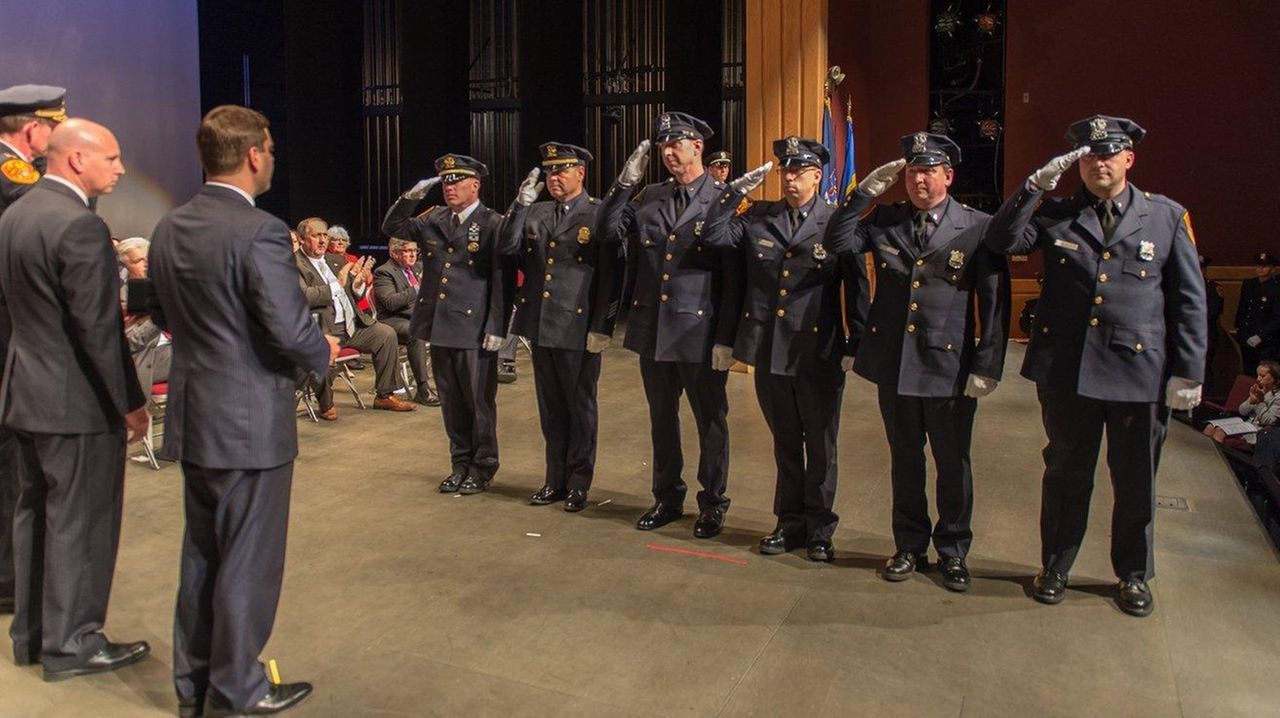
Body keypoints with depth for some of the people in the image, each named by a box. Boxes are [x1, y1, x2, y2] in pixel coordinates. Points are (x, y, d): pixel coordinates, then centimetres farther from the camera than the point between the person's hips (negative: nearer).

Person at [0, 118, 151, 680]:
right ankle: (71, 644, 17)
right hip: (76, 400, -9)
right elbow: (99, 328, -22)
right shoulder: (79, 225, -21)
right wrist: (131, 402, -15)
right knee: (79, 523, 4)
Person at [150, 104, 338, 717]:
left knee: (201, 553, 20)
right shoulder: (259, 232, -20)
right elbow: (291, 331, -24)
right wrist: (324, 352, -4)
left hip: (191, 417, 8)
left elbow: (166, 315, 13)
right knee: (247, 561, 6)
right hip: (249, 423, -8)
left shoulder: (169, 229, 5)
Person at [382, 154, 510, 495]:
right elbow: (392, 227, 16)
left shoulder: (492, 224, -6)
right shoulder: (433, 219, 12)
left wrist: (496, 327, -15)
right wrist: (410, 197, 0)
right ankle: (460, 464, 27)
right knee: (451, 402, 14)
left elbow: (502, 279, -10)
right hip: (439, 327, 6)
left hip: (475, 329, -6)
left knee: (479, 402, 4)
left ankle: (483, 468, 18)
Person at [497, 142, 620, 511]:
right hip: (540, 326, 5)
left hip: (578, 329, -5)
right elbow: (506, 249, 0)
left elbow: (609, 274, -9)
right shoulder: (534, 212, 10)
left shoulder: (599, 214, -6)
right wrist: (521, 204, -9)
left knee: (580, 408, 7)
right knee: (551, 408, 15)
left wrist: (601, 327, -12)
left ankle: (579, 483, 20)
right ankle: (555, 479, 27)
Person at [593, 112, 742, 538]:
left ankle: (713, 504, 23)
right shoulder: (648, 197, 8)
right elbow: (606, 230, 1)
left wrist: (726, 338, -13)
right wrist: (626, 181, -6)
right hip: (652, 327, 5)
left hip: (699, 331, -5)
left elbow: (733, 274, -10)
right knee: (661, 418, 16)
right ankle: (667, 499, 31)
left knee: (710, 420, 8)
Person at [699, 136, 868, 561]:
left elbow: (856, 286, -4)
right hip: (769, 352, 3)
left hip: (818, 355, -3)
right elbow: (712, 236, -1)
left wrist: (857, 346, -6)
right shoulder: (757, 218, 6)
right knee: (785, 444, 17)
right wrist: (735, 192, -7)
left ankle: (819, 529, 26)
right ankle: (790, 522, 31)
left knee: (820, 447, 10)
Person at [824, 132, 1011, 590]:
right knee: (905, 461, 15)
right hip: (894, 366, 3)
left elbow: (995, 301, -6)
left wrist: (987, 366, -10)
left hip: (951, 369, -3)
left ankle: (953, 551, 29)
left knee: (953, 466, 11)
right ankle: (910, 546, 31)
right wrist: (866, 191, -8)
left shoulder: (978, 228, -5)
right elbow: (837, 241, -4)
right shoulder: (884, 221, 6)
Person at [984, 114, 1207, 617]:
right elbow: (1000, 241, -12)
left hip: (1141, 373, 0)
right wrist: (1037, 184, -18)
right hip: (1066, 369, 0)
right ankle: (1055, 567, 32)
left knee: (1136, 481, 13)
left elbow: (1190, 300, 3)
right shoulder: (1055, 215, 4)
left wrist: (1188, 372, -1)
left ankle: (1133, 575, 34)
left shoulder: (1167, 216, 3)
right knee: (1066, 473, 14)